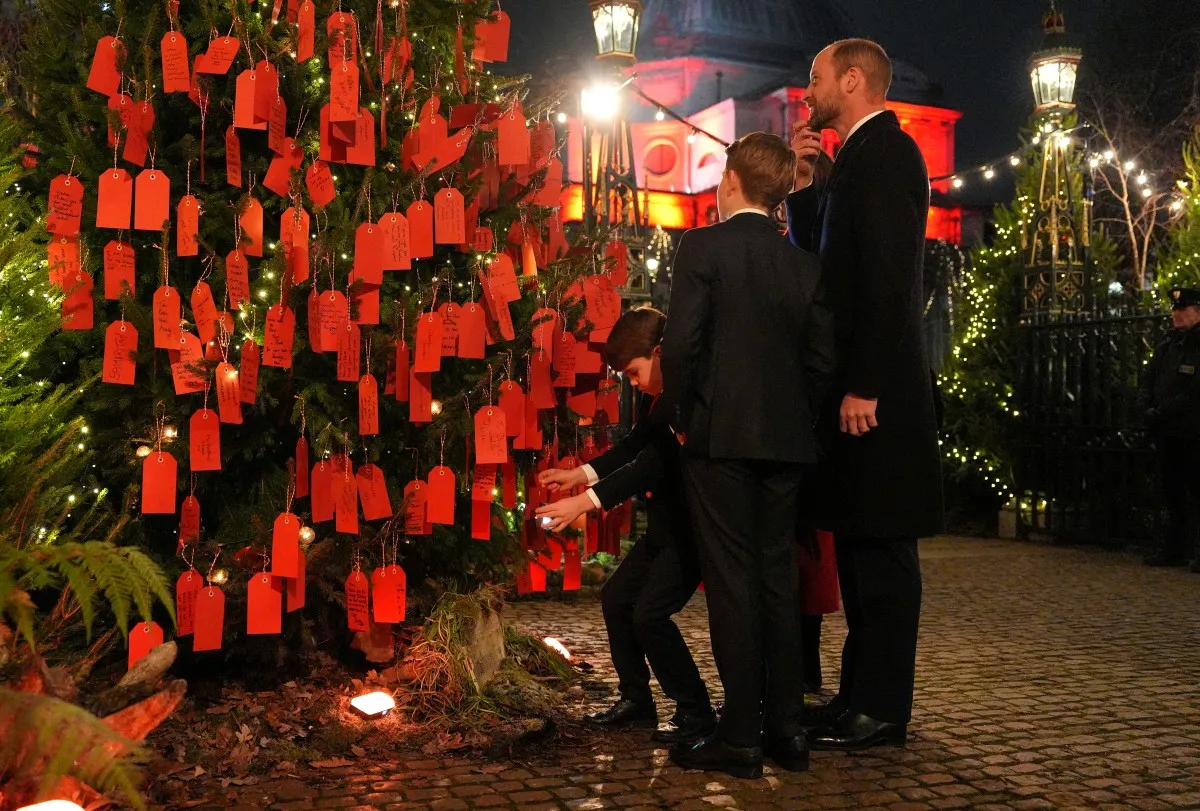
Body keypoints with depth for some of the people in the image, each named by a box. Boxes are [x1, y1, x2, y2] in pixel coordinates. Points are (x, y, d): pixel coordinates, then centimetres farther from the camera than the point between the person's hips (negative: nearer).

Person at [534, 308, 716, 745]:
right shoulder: (657, 397, 5)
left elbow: (654, 464, -31)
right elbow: (634, 445, 18)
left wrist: (586, 501, -33)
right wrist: (581, 474, 6)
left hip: (692, 527, -10)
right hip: (664, 525, 11)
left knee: (649, 613, -15)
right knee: (616, 597, 13)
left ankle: (695, 712, -1)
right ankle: (636, 700, 24)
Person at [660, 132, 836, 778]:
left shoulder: (702, 246, -6)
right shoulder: (803, 264, 9)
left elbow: (681, 343, -12)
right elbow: (822, 358, 6)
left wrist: (681, 418, 0)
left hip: (719, 435, -5)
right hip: (786, 440, 5)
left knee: (732, 581, -2)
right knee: (779, 578, 11)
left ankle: (740, 737, 2)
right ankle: (785, 728, 16)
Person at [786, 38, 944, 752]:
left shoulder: (883, 151, -10)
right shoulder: (861, 157, 20)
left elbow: (889, 277, -20)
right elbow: (821, 258, 21)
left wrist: (864, 388, -23)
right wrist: (804, 185, 11)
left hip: (877, 389, -10)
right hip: (855, 382, 10)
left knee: (881, 547, -3)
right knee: (859, 542, 13)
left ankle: (881, 710, 5)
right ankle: (862, 693, 23)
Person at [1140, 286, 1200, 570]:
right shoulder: (1168, 346, 14)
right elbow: (1148, 379, 15)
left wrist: (1161, 414, -15)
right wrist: (1149, 410, -2)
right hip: (1167, 435, 8)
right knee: (1174, 494, 13)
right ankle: (1174, 549, 21)